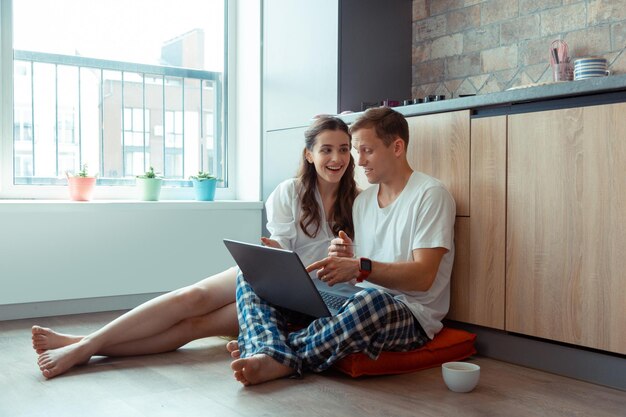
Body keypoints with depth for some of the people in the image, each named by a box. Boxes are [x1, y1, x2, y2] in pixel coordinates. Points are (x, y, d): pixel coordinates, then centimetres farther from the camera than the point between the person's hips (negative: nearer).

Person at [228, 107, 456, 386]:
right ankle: (274, 355, -32)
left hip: (411, 316, -7)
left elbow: (423, 276, -16)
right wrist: (345, 259, -6)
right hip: (358, 303, 7)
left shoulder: (430, 195, -5)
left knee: (372, 301, -44)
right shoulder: (362, 200, 16)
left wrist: (360, 267, -29)